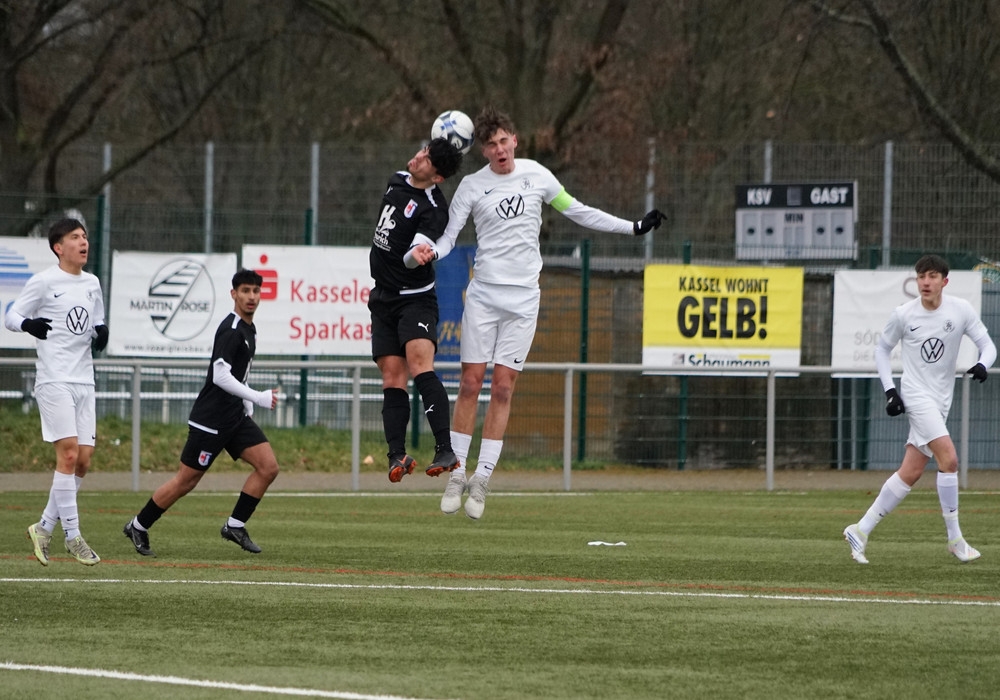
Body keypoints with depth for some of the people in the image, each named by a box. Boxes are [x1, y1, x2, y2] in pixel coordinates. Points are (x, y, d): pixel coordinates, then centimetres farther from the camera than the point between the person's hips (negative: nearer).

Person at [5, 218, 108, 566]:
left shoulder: (92, 284, 14)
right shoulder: (43, 282, -4)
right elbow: (11, 316, -1)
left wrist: (101, 332, 1)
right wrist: (28, 324, -23)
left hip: (84, 380, 7)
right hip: (54, 379, -7)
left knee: (83, 460, 2)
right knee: (69, 454, -14)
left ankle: (45, 527, 14)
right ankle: (72, 536, -10)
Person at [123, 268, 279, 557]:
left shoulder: (248, 329, 13)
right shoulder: (230, 330, -17)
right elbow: (221, 376, -25)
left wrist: (248, 409, 20)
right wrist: (259, 398, -24)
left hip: (236, 417, 9)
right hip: (210, 420, -9)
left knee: (268, 466, -4)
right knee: (187, 479, -2)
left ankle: (235, 526, 4)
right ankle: (138, 527, 14)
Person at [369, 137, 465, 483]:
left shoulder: (433, 210, -18)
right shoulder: (398, 181, 5)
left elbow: (410, 258, -31)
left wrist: (417, 254, -49)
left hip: (415, 298, -7)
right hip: (383, 298, 7)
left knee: (420, 364, -24)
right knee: (392, 378, 1)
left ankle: (445, 450, -31)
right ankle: (397, 455, -1)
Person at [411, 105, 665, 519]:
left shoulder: (536, 175, 5)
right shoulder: (471, 186, 0)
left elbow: (576, 211, 15)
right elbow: (448, 235, 0)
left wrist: (633, 227, 14)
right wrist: (432, 252, -24)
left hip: (523, 298, 1)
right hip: (483, 294, -1)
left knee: (503, 386, -2)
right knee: (471, 382, -4)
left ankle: (482, 478, 1)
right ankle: (457, 473, 3)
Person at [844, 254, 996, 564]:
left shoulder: (961, 310, -4)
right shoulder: (904, 314, -6)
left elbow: (987, 344, -1)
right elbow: (882, 349, 8)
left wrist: (983, 364, -24)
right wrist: (889, 390, -2)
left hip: (941, 400, 4)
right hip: (916, 396, -4)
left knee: (910, 474, 4)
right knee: (949, 458, -19)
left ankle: (861, 531, 15)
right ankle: (955, 539, -11)